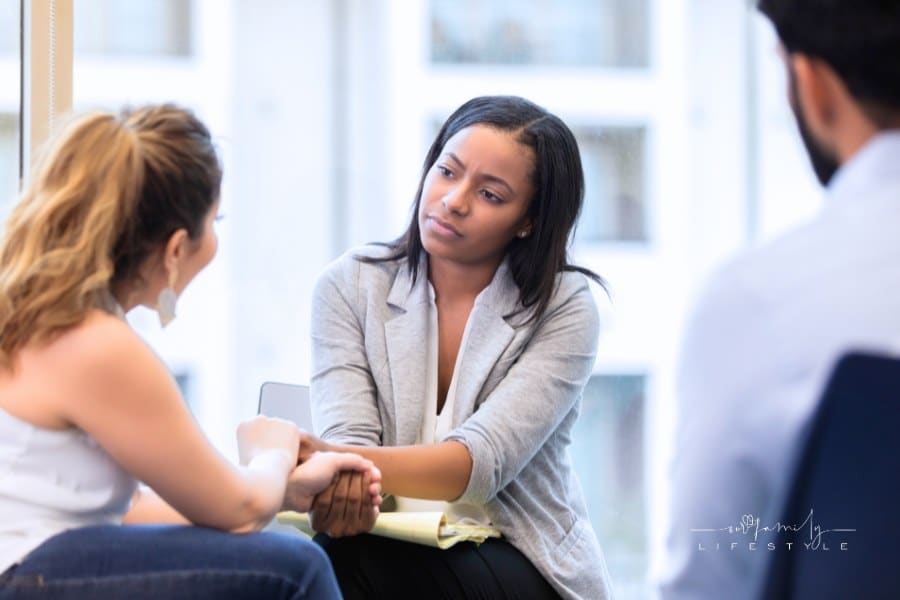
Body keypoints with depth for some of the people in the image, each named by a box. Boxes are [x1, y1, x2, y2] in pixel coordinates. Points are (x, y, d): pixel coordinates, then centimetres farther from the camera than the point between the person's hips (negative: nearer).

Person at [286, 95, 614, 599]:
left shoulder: (564, 307, -7)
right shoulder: (350, 287, 1)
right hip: (394, 548, 3)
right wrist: (341, 481, -38)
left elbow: (482, 460, -21)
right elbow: (349, 439, -12)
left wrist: (334, 459, -38)